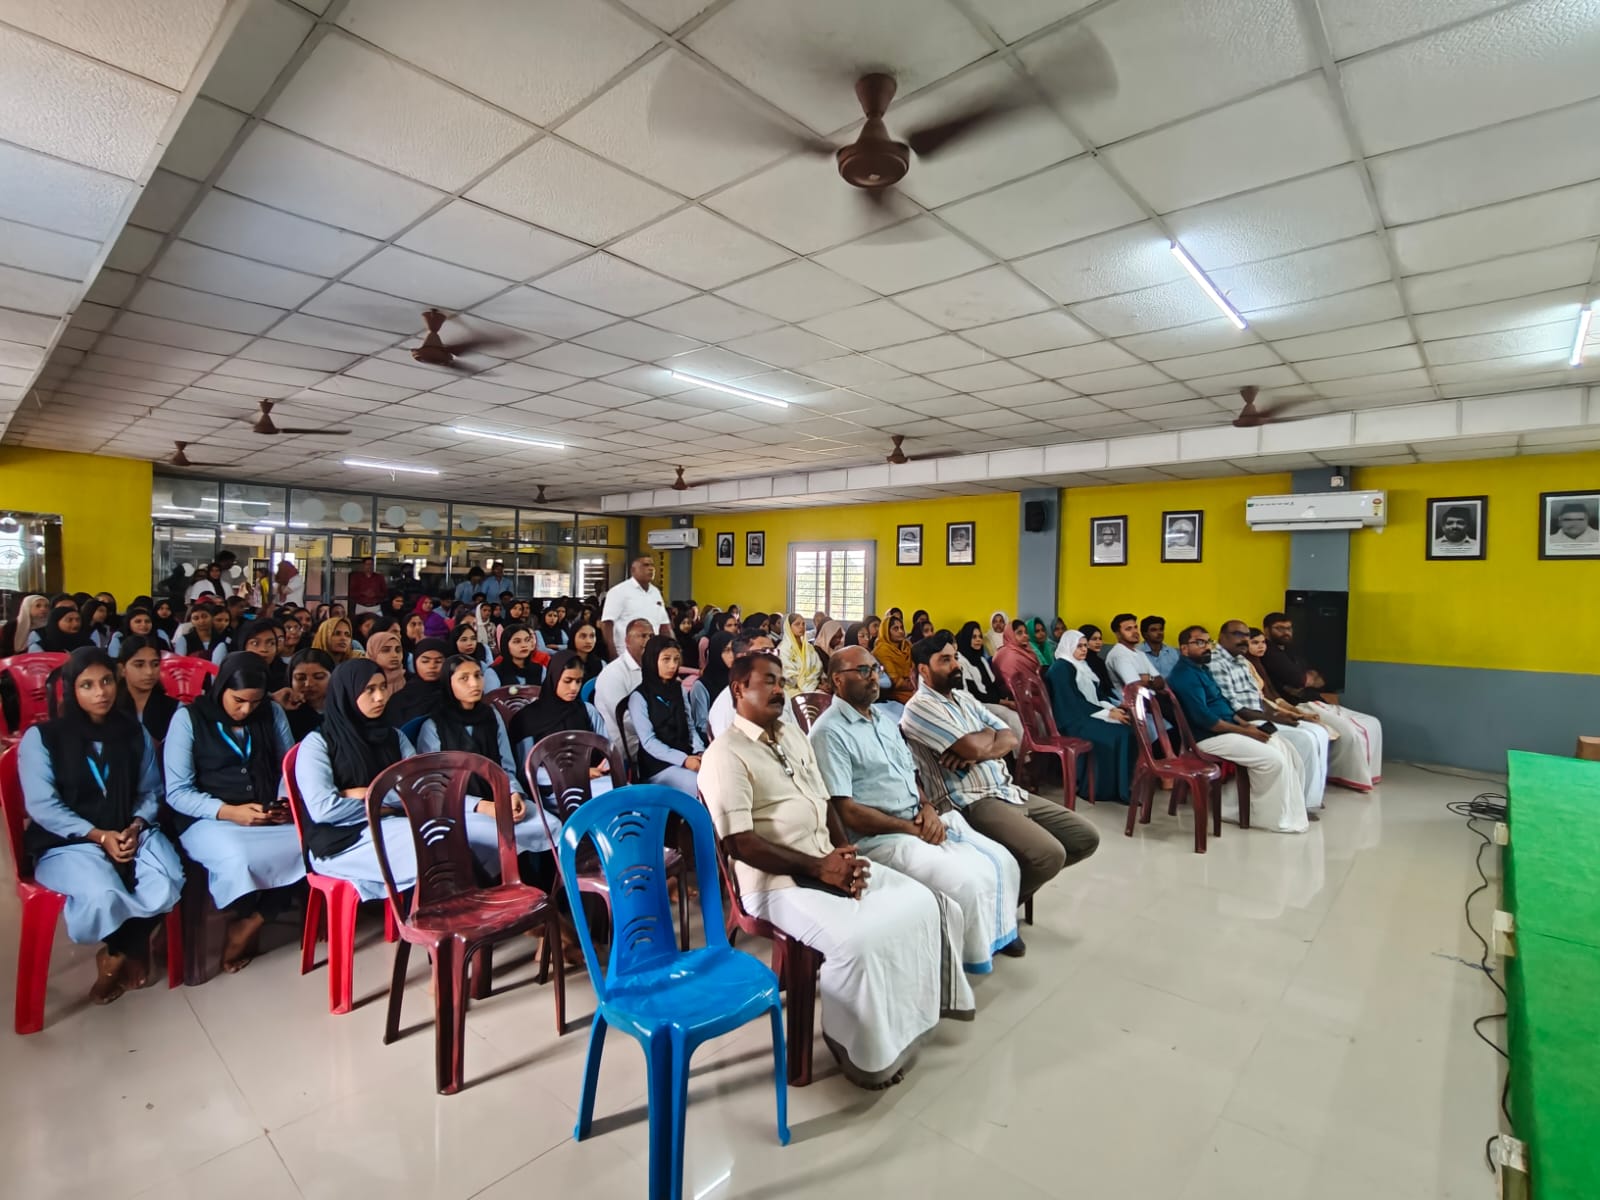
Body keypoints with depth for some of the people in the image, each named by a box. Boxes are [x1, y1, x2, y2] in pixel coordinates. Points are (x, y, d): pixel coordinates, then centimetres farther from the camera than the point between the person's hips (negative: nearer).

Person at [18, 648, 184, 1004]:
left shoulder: (135, 733, 8)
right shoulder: (41, 737, -2)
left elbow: (150, 791, 7)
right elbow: (42, 807, -8)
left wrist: (135, 827, -12)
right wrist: (99, 836, -17)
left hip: (131, 833, 3)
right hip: (67, 842, -2)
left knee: (168, 883, -28)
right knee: (103, 897, -33)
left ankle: (116, 955, 2)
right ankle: (133, 947, 3)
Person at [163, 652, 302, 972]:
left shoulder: (272, 713, 8)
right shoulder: (188, 718, -1)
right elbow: (177, 792, -5)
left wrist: (286, 802, -12)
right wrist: (229, 812, -20)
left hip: (268, 818, 3)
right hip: (210, 820, -3)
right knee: (239, 858, -36)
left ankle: (251, 923, -7)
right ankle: (247, 919, 0)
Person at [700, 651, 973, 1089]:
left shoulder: (794, 734, 13)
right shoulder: (726, 755, -13)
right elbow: (740, 844, -19)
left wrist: (847, 856, -3)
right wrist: (817, 867, -20)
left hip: (830, 862, 8)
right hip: (778, 882, -8)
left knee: (921, 902, -2)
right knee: (857, 939, -29)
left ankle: (902, 1016, 17)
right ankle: (863, 1047, 0)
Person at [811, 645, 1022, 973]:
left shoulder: (884, 718, 14)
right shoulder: (830, 732, -14)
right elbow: (845, 811, -18)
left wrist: (928, 808, -2)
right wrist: (910, 829, -14)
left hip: (921, 822, 9)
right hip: (879, 838, -8)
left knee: (1002, 862, -1)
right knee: (967, 882, -23)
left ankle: (996, 935, 20)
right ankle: (974, 959, 2)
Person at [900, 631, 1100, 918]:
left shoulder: (964, 697, 17)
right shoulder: (920, 707, -11)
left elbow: (1010, 739, 9)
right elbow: (973, 747, -19)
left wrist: (977, 752, -10)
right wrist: (988, 733, 3)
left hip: (1012, 792, 9)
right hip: (974, 802, -9)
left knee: (1086, 838, 6)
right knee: (1050, 855, -26)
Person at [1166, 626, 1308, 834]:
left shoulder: (1201, 669, 15)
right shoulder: (1185, 675, -18)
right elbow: (1203, 718, -25)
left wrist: (1246, 724, 3)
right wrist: (1244, 731, -16)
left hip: (1226, 728, 10)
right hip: (1209, 737, -10)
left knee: (1284, 749, 2)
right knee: (1272, 759, -18)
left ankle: (1293, 812, 7)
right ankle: (1276, 818, 0)